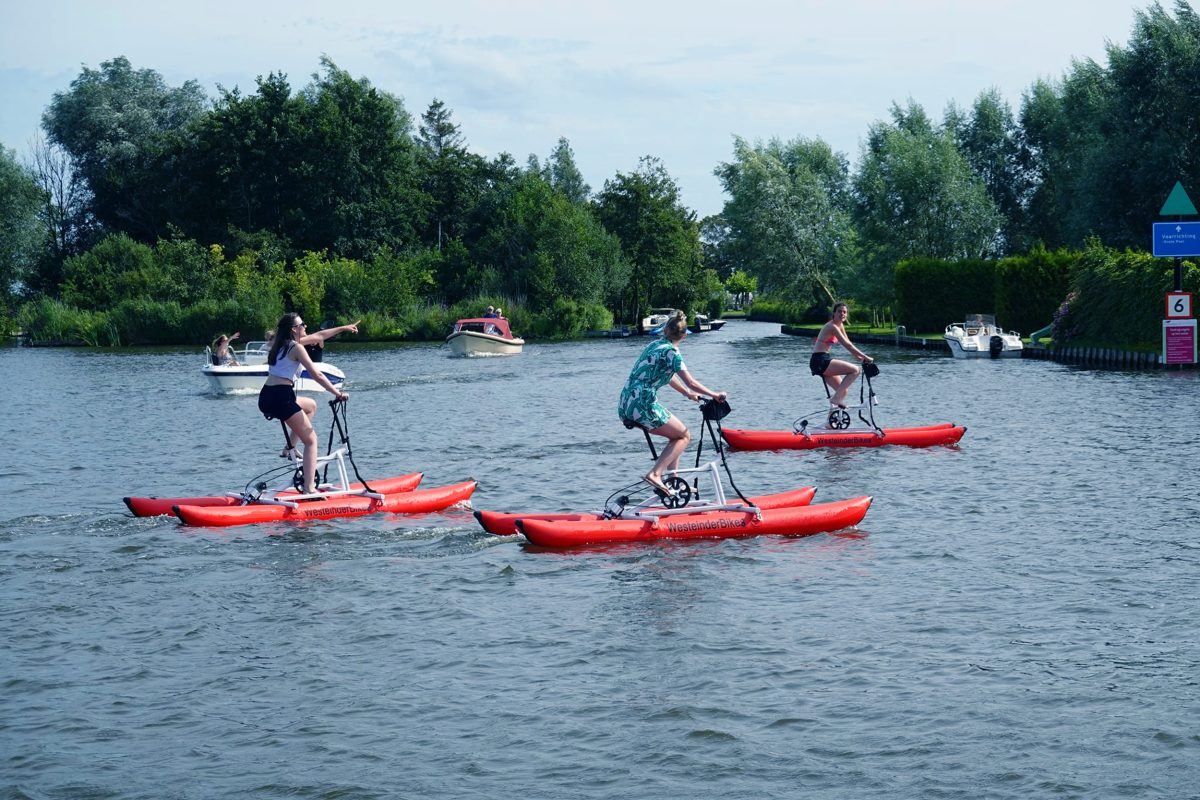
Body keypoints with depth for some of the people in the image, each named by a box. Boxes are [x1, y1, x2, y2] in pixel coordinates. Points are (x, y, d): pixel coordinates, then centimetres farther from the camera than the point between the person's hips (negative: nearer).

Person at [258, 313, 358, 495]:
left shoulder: (283, 344, 19)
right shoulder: (296, 347, -6)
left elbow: (319, 336, 30)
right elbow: (317, 375, -12)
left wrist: (344, 328, 38)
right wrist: (337, 393, -6)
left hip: (266, 398, 9)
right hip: (281, 397, -9)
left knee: (310, 405, 34)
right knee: (311, 440, 1)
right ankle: (309, 488, -11)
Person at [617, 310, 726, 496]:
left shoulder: (654, 345, 17)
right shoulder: (671, 352, -9)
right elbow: (691, 383, -12)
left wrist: (687, 393, 42)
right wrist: (714, 395, 1)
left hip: (626, 405, 8)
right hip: (643, 405, -8)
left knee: (676, 435, 22)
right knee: (684, 436, 6)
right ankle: (655, 474, -10)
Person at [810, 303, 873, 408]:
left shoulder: (840, 326, 16)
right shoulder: (832, 326, -15)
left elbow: (848, 343, 20)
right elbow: (847, 345, -19)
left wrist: (861, 358, 12)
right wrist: (865, 357, -17)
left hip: (823, 362, 10)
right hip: (820, 361, -10)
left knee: (843, 390, 12)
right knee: (855, 370, -18)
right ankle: (836, 398, -17)